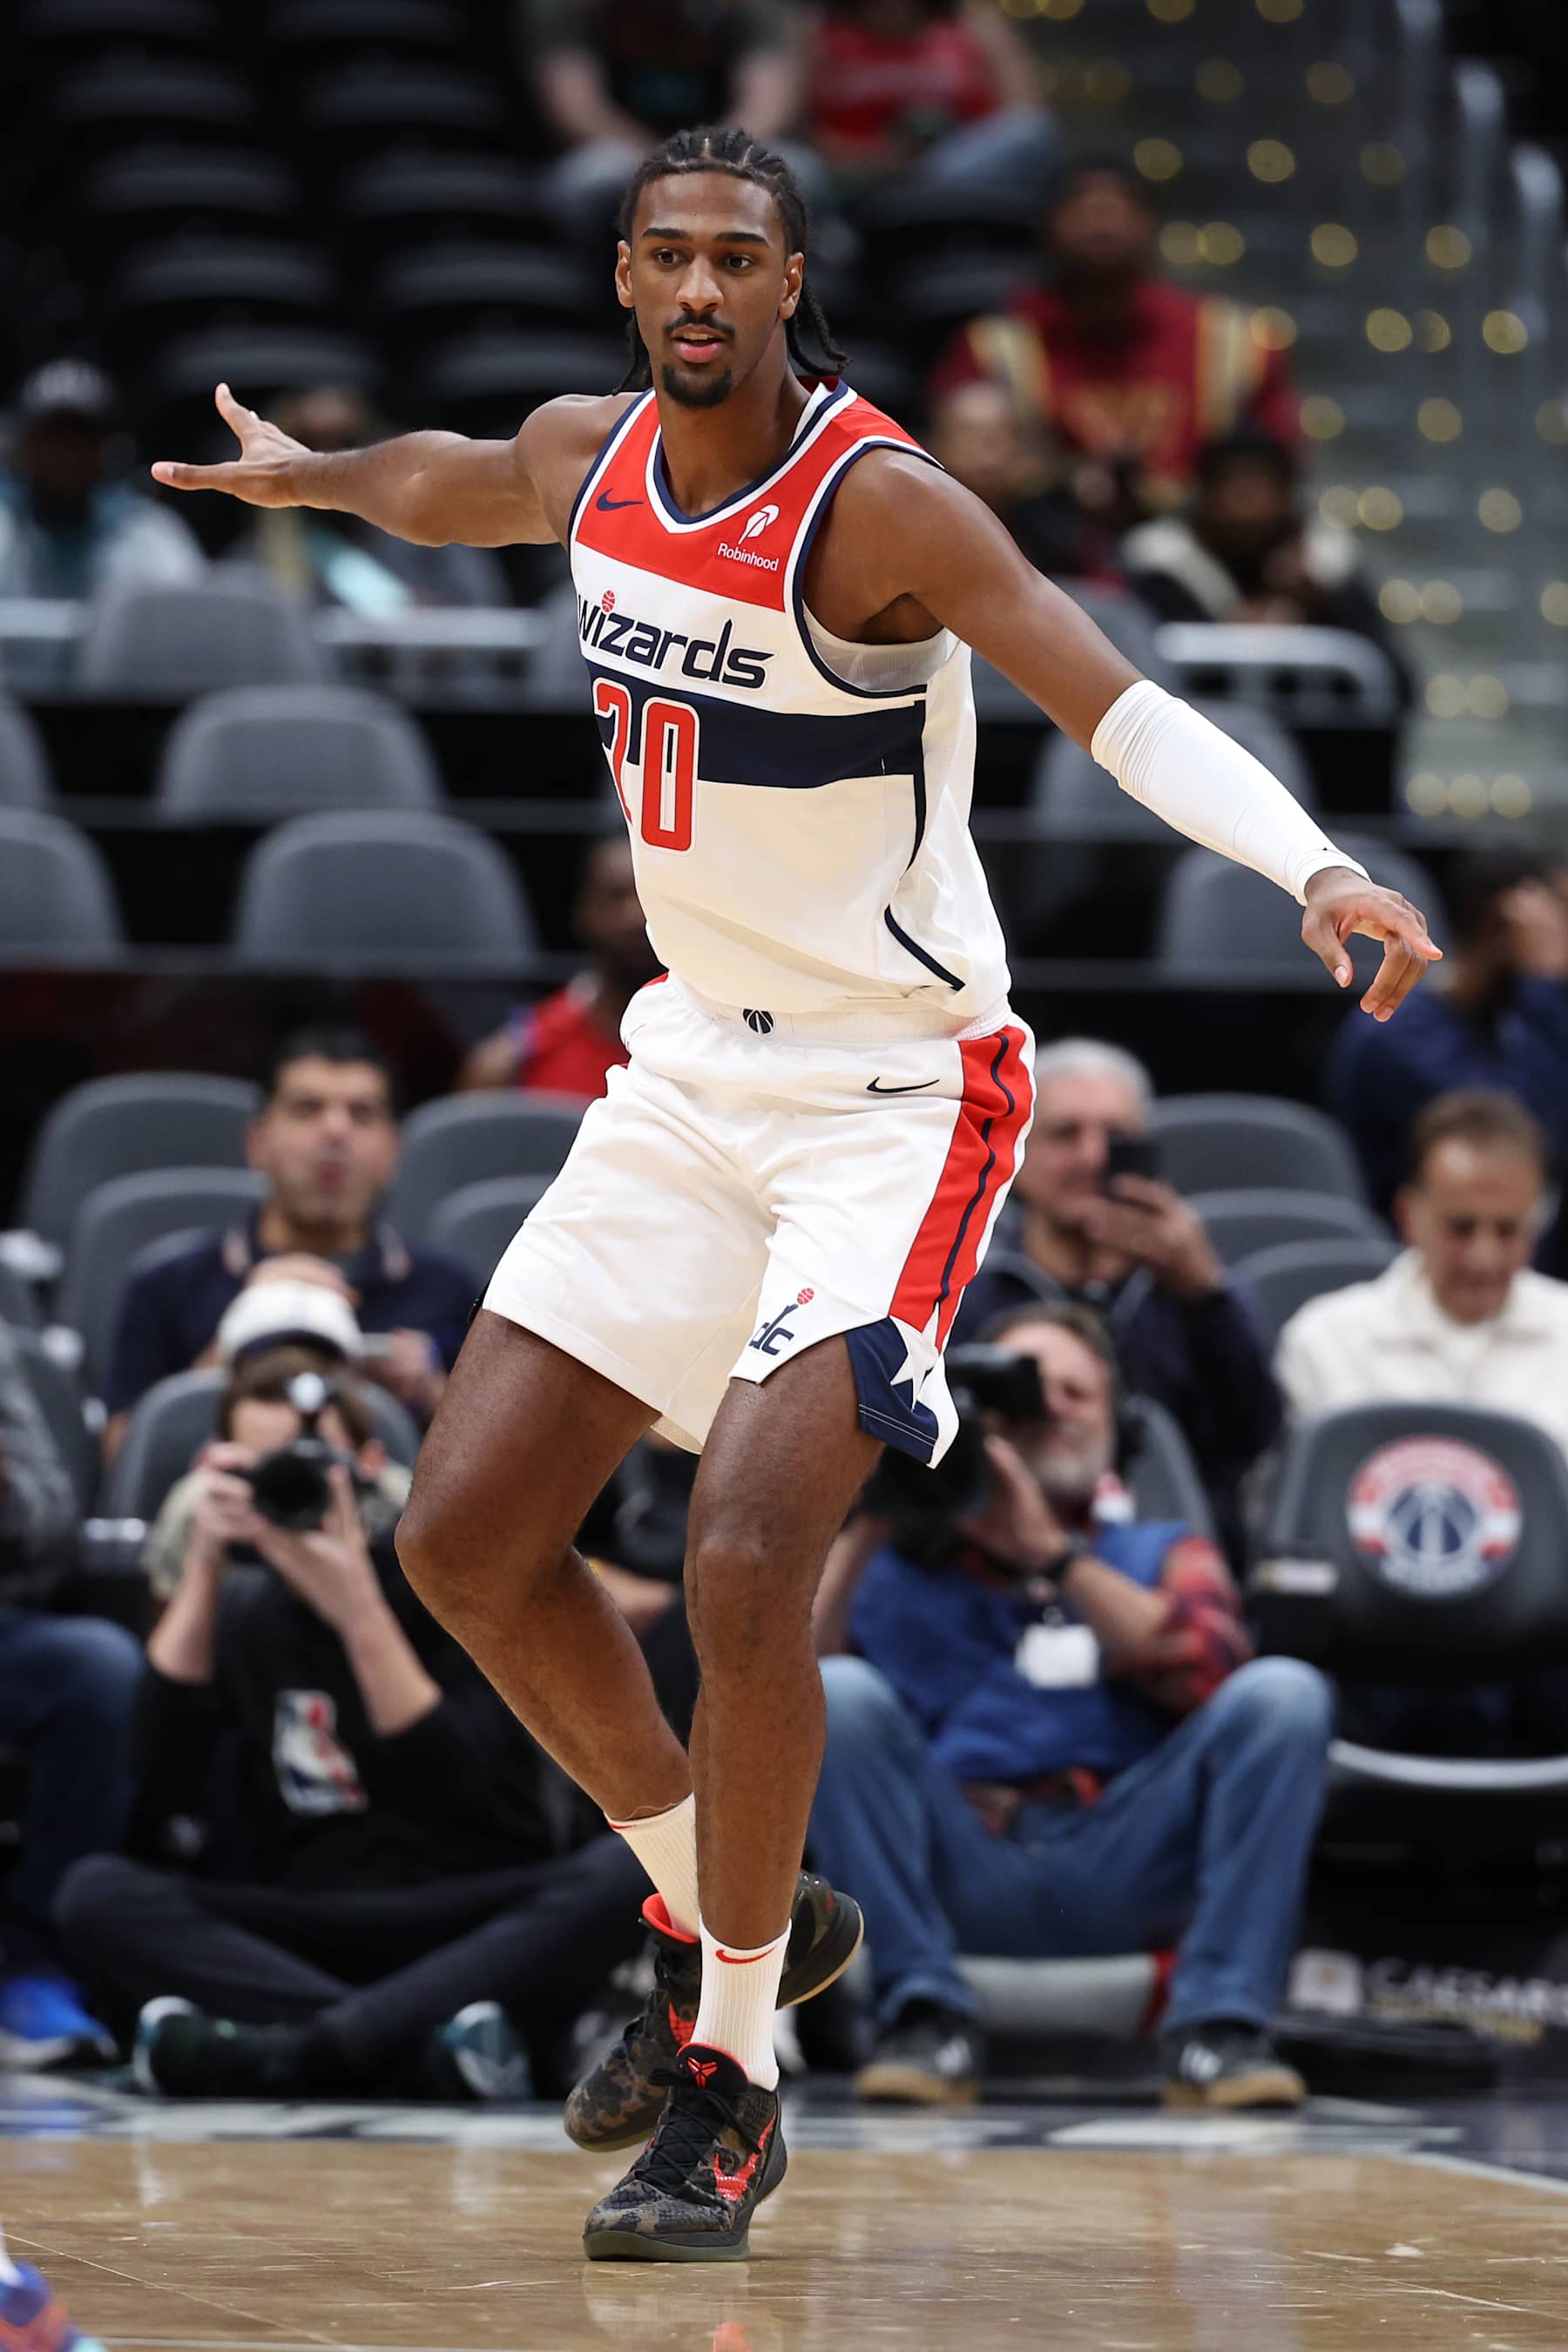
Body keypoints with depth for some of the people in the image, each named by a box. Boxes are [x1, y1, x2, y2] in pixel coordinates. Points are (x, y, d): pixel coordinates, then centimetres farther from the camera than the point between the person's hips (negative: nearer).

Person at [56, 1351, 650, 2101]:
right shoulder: (238, 1609, 11)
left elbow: (464, 1796, -11)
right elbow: (161, 1799, -6)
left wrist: (358, 1612, -22)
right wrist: (203, 1572, -11)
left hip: (464, 1928, -2)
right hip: (300, 1939, 2)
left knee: (622, 1870, -32)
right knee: (97, 1892, -25)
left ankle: (294, 2051, -46)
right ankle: (427, 2036, -43)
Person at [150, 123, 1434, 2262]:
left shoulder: (878, 503, -19)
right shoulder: (589, 460, 1)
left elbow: (1117, 704, -28)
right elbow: (456, 487, 26)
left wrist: (1318, 871, -43)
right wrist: (305, 476, 44)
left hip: (893, 1096, -7)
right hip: (691, 1068, 7)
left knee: (746, 1563, -20)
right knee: (465, 1538, 3)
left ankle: (730, 2083, -4)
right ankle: (723, 1913, 25)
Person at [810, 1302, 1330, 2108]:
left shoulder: (1162, 1553, 25)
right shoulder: (910, 1558, 22)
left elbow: (1205, 1673, 1)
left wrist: (1050, 1552, -3)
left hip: (1122, 1868, 1)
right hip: (959, 1868, -1)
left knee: (1284, 1691, -20)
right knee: (834, 1691, -25)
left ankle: (1218, 2027, -24)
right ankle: (924, 2015, -23)